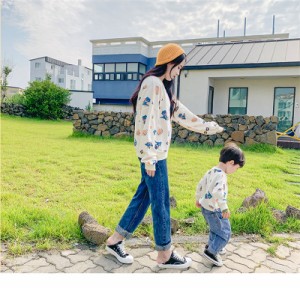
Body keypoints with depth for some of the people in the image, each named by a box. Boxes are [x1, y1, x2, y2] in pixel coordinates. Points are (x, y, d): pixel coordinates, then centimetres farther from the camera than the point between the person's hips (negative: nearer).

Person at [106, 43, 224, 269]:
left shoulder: (163, 86, 17)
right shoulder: (152, 83, -14)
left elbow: (180, 112, 24)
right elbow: (145, 122, -21)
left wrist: (206, 127, 29)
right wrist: (149, 157, -21)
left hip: (157, 151, 10)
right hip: (152, 153, -10)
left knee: (144, 196, 14)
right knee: (161, 202, 1)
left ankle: (116, 240, 26)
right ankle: (165, 255, 18)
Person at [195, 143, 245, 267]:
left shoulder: (211, 171, 6)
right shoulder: (220, 175, -24)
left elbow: (200, 185, 15)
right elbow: (217, 192, -38)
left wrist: (198, 199, 26)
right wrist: (224, 208, -34)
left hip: (205, 206, 10)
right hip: (214, 209, -10)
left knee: (216, 228, 29)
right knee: (224, 232, 4)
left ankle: (211, 245, 45)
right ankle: (211, 251, 9)